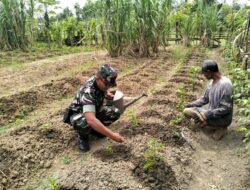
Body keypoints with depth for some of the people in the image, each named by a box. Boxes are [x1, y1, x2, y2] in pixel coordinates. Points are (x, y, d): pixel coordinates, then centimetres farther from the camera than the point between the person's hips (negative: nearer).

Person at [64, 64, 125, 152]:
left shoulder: (100, 82, -16)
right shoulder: (88, 92, -39)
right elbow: (91, 120, -51)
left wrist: (107, 93, -7)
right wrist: (112, 135, -49)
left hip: (94, 110, 7)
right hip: (77, 113, -7)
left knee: (115, 112, -17)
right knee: (83, 124, -42)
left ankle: (94, 128, 5)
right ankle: (83, 137, -7)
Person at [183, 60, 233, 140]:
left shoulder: (225, 84, -24)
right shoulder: (212, 82, 3)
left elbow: (226, 108, -26)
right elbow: (205, 99, 14)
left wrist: (206, 115, -27)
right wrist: (192, 104, 2)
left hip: (222, 118, -9)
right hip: (211, 113, 9)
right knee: (186, 111, -2)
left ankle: (220, 127, -3)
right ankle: (216, 125, 4)